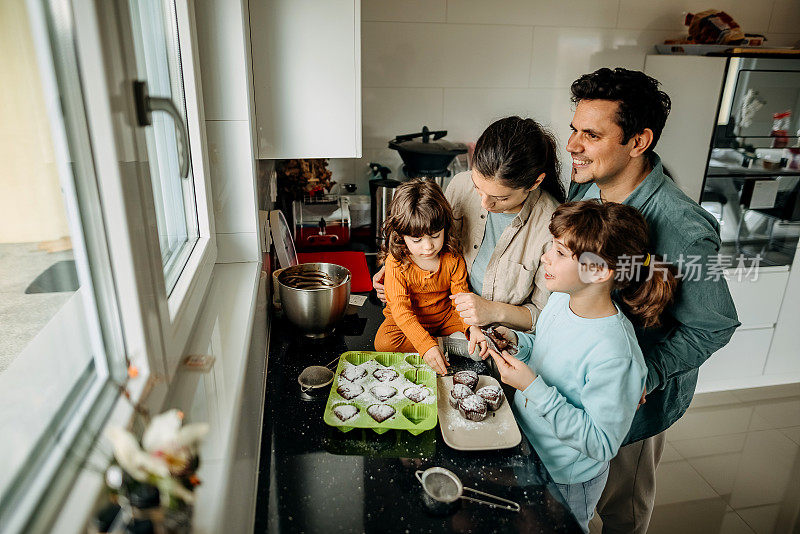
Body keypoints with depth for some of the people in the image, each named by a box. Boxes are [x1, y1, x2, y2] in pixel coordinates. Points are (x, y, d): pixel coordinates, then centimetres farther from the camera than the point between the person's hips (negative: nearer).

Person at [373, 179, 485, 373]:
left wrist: (472, 327, -31)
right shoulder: (396, 262, -22)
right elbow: (400, 309, -27)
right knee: (384, 342, -31)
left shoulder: (452, 258, -12)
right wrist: (427, 345, -40)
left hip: (444, 315, 2)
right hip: (407, 320, -1)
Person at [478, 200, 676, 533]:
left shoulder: (615, 355, -34)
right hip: (524, 444, 7)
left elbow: (602, 444, -28)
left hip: (564, 482, -7)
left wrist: (535, 389, -33)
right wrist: (517, 342, -11)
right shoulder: (561, 297, -10)